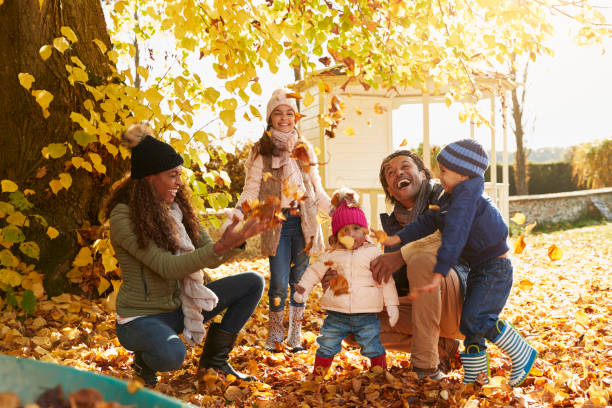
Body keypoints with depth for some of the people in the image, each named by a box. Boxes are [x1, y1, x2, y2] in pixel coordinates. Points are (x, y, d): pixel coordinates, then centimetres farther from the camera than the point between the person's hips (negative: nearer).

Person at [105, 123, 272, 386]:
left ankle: (214, 358, 7)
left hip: (181, 306, 7)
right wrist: (221, 246, -32)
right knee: (171, 355, -40)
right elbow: (167, 267, -26)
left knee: (253, 283, -1)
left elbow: (212, 259, 2)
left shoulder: (177, 209, 3)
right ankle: (144, 358, -1)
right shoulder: (123, 217, -19)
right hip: (141, 316, -7)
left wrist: (241, 237, -16)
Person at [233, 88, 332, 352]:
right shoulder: (261, 151, 5)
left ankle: (295, 335, 17)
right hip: (277, 224, -3)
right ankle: (275, 336, 11)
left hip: (303, 222, 3)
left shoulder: (304, 150, 14)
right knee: (279, 283, -7)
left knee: (300, 280, 5)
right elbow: (251, 189, -2)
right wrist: (238, 210, -20)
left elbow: (318, 191, 18)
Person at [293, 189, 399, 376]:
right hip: (337, 314, 2)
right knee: (326, 346, 8)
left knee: (373, 346, 3)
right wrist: (303, 288, 1)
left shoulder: (373, 252, 1)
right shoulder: (331, 255, 6)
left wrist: (391, 304, 1)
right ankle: (317, 376, 23)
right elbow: (314, 270, 14)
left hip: (366, 313, -2)